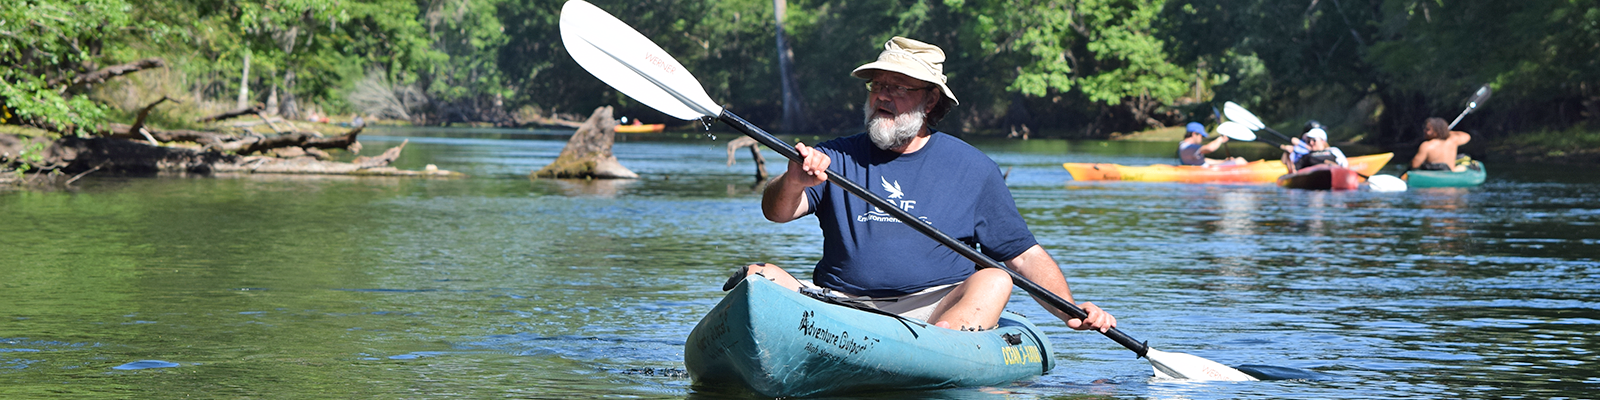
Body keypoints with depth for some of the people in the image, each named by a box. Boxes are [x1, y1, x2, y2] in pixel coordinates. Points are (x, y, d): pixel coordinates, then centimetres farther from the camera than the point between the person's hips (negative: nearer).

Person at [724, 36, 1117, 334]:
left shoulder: (973, 169, 10)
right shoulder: (837, 158, 11)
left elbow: (1027, 256, 10)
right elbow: (776, 212, -5)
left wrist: (1070, 311, -7)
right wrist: (793, 183, -28)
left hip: (940, 309, -1)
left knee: (993, 282, -28)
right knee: (758, 275, -20)